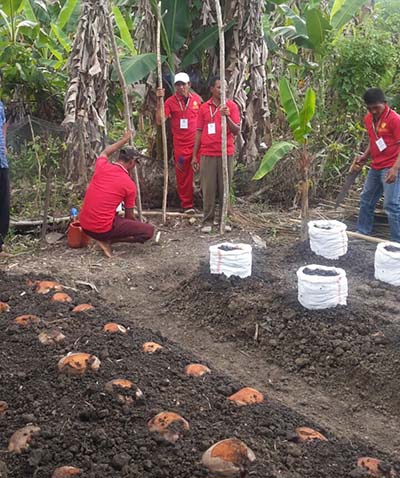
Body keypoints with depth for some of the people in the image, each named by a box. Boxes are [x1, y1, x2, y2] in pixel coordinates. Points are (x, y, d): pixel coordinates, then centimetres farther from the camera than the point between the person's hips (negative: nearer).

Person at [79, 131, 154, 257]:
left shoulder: (102, 166, 1)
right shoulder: (129, 184, -8)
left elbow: (105, 152, 29)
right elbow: (129, 216, 4)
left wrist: (124, 140, 39)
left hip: (84, 225, 7)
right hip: (103, 229, -6)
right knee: (149, 230, -3)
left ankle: (104, 237, 13)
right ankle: (108, 240, -5)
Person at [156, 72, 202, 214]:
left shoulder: (197, 99, 4)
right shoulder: (171, 101, -2)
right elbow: (159, 120, -11)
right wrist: (159, 101, -18)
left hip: (197, 144, 1)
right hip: (180, 145, -1)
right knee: (183, 176, 6)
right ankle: (187, 205, 17)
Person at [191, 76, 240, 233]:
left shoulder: (231, 106, 3)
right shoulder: (204, 107, 9)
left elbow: (236, 131, -2)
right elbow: (199, 132, 11)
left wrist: (227, 117, -19)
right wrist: (194, 155, 8)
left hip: (226, 154, -1)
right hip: (207, 154, 1)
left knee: (225, 188, 4)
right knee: (208, 189, 2)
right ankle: (208, 221, 8)